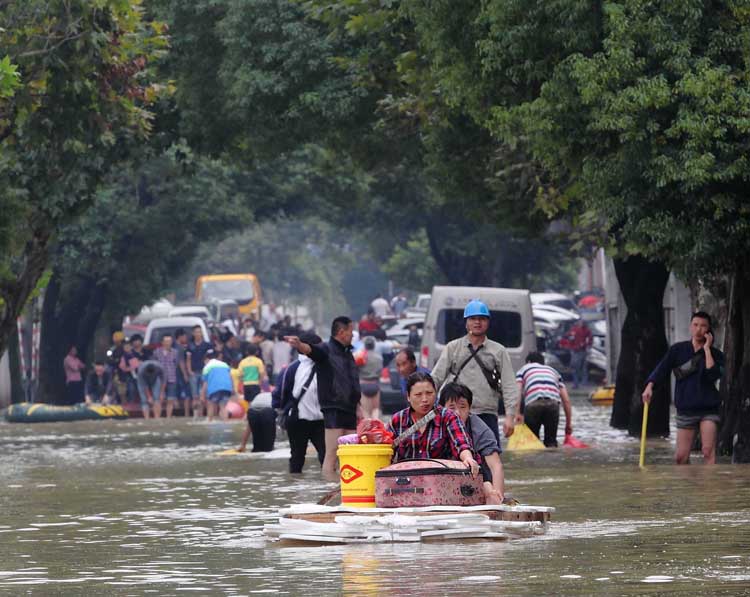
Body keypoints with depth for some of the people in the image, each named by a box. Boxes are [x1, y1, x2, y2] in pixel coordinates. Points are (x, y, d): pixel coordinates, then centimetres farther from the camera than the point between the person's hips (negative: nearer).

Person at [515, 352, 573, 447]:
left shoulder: (524, 369, 29)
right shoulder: (553, 371, 36)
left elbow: (517, 392, 8)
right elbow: (566, 400, 27)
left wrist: (517, 414, -1)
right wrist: (569, 423, 29)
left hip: (533, 403, -2)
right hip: (553, 403, 2)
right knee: (551, 441, 12)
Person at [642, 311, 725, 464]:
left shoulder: (715, 354, 2)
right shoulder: (678, 350, 5)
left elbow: (713, 375, -15)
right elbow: (662, 369, -2)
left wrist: (707, 349, -12)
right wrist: (649, 386, -18)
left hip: (708, 408, -1)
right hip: (685, 409, 1)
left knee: (708, 451, -16)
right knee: (681, 456, 2)